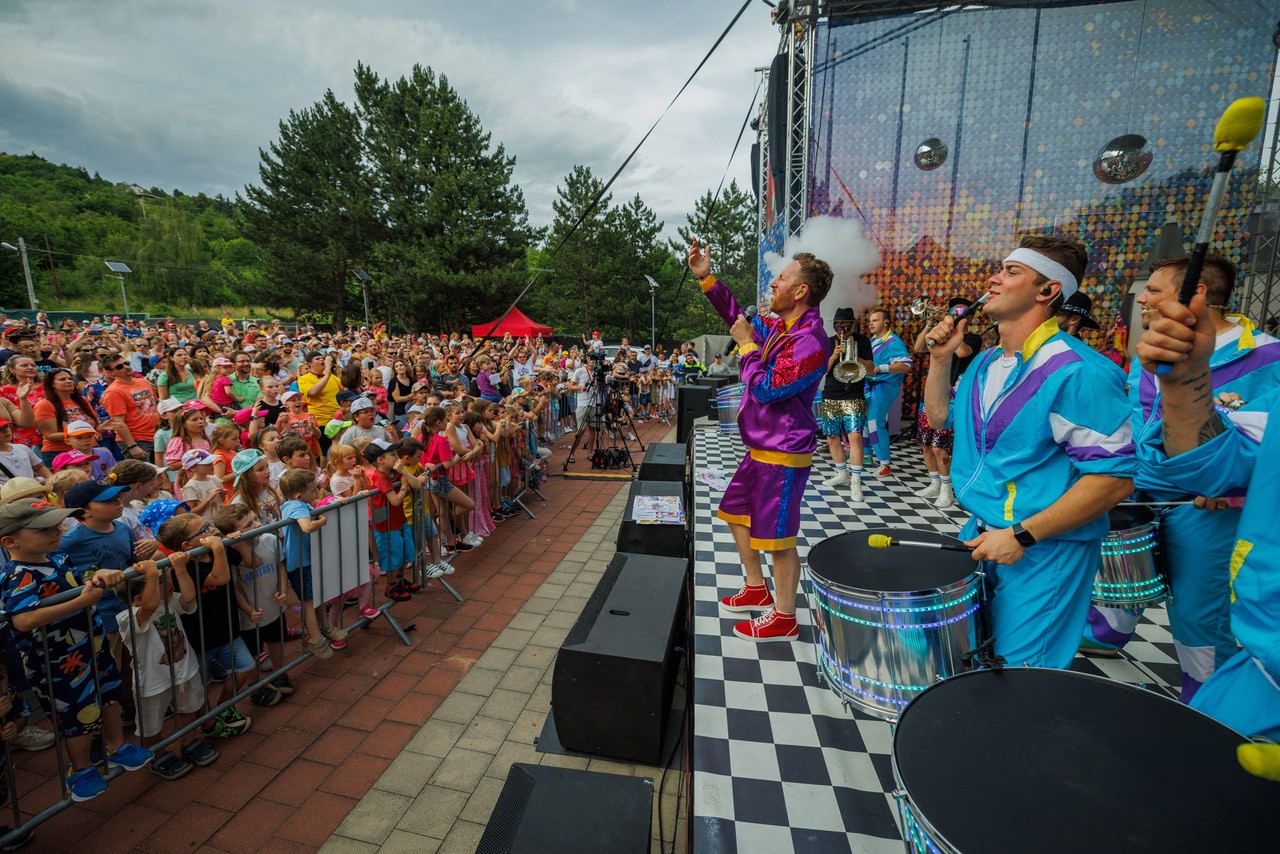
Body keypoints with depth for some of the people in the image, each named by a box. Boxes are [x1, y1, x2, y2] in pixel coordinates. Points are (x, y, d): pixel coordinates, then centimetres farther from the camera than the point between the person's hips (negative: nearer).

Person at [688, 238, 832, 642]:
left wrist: (747, 345, -12)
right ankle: (757, 589, 38)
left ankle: (784, 618, 20)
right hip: (759, 449, 10)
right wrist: (706, 278, 16)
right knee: (736, 514, 21)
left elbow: (765, 389, -24)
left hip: (783, 456, -10)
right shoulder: (777, 327, 7)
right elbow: (740, 319, 23)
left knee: (777, 536, 1)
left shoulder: (810, 342, -22)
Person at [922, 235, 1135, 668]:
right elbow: (939, 416, 19)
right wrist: (941, 359, 5)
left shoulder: (1077, 372, -20)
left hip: (1043, 551, -7)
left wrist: (1023, 535, -23)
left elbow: (1114, 477, -21)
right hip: (980, 535, 8)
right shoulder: (986, 363, 7)